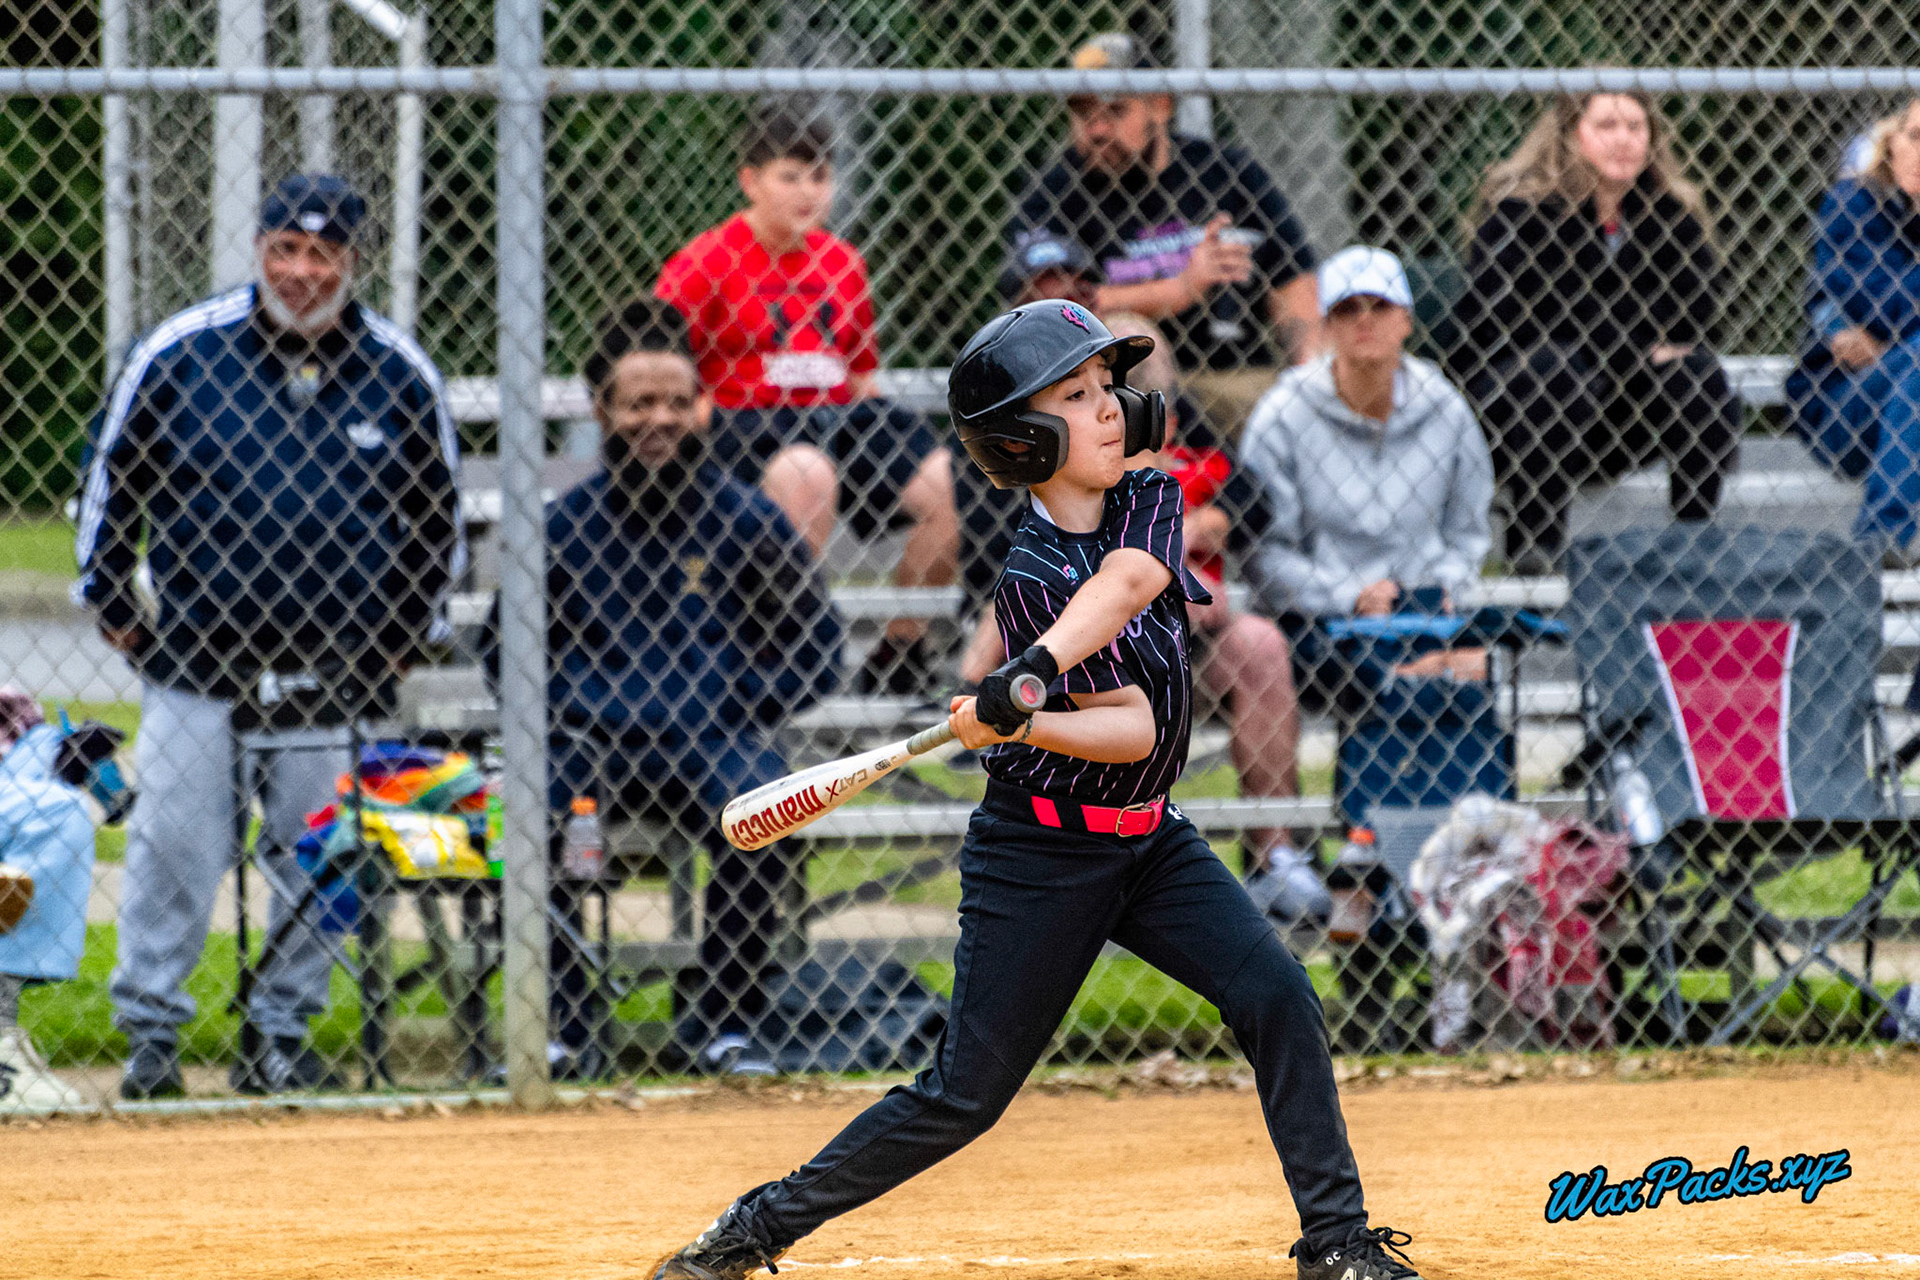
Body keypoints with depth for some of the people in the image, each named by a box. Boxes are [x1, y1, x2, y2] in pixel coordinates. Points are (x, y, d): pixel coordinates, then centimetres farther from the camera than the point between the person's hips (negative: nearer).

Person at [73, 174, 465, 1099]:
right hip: (194, 660, -1)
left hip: (336, 672, 1)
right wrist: (113, 607, 7)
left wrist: (406, 635, 12)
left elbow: (437, 511, 14)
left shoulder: (397, 374, 1)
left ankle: (284, 1032, 16)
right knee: (174, 848, -4)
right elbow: (112, 476, 8)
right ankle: (149, 1031, 5)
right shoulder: (178, 354, -3)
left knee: (316, 862, 5)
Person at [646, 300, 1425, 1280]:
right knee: (964, 1095, -2)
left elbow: (1121, 584, -26)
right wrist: (1013, 724, -42)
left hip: (1147, 839, 5)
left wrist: (1032, 676, -41)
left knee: (1277, 998, -14)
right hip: (1039, 856, -5)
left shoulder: (1150, 502, -3)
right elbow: (1130, 726, -25)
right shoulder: (1030, 580, -17)